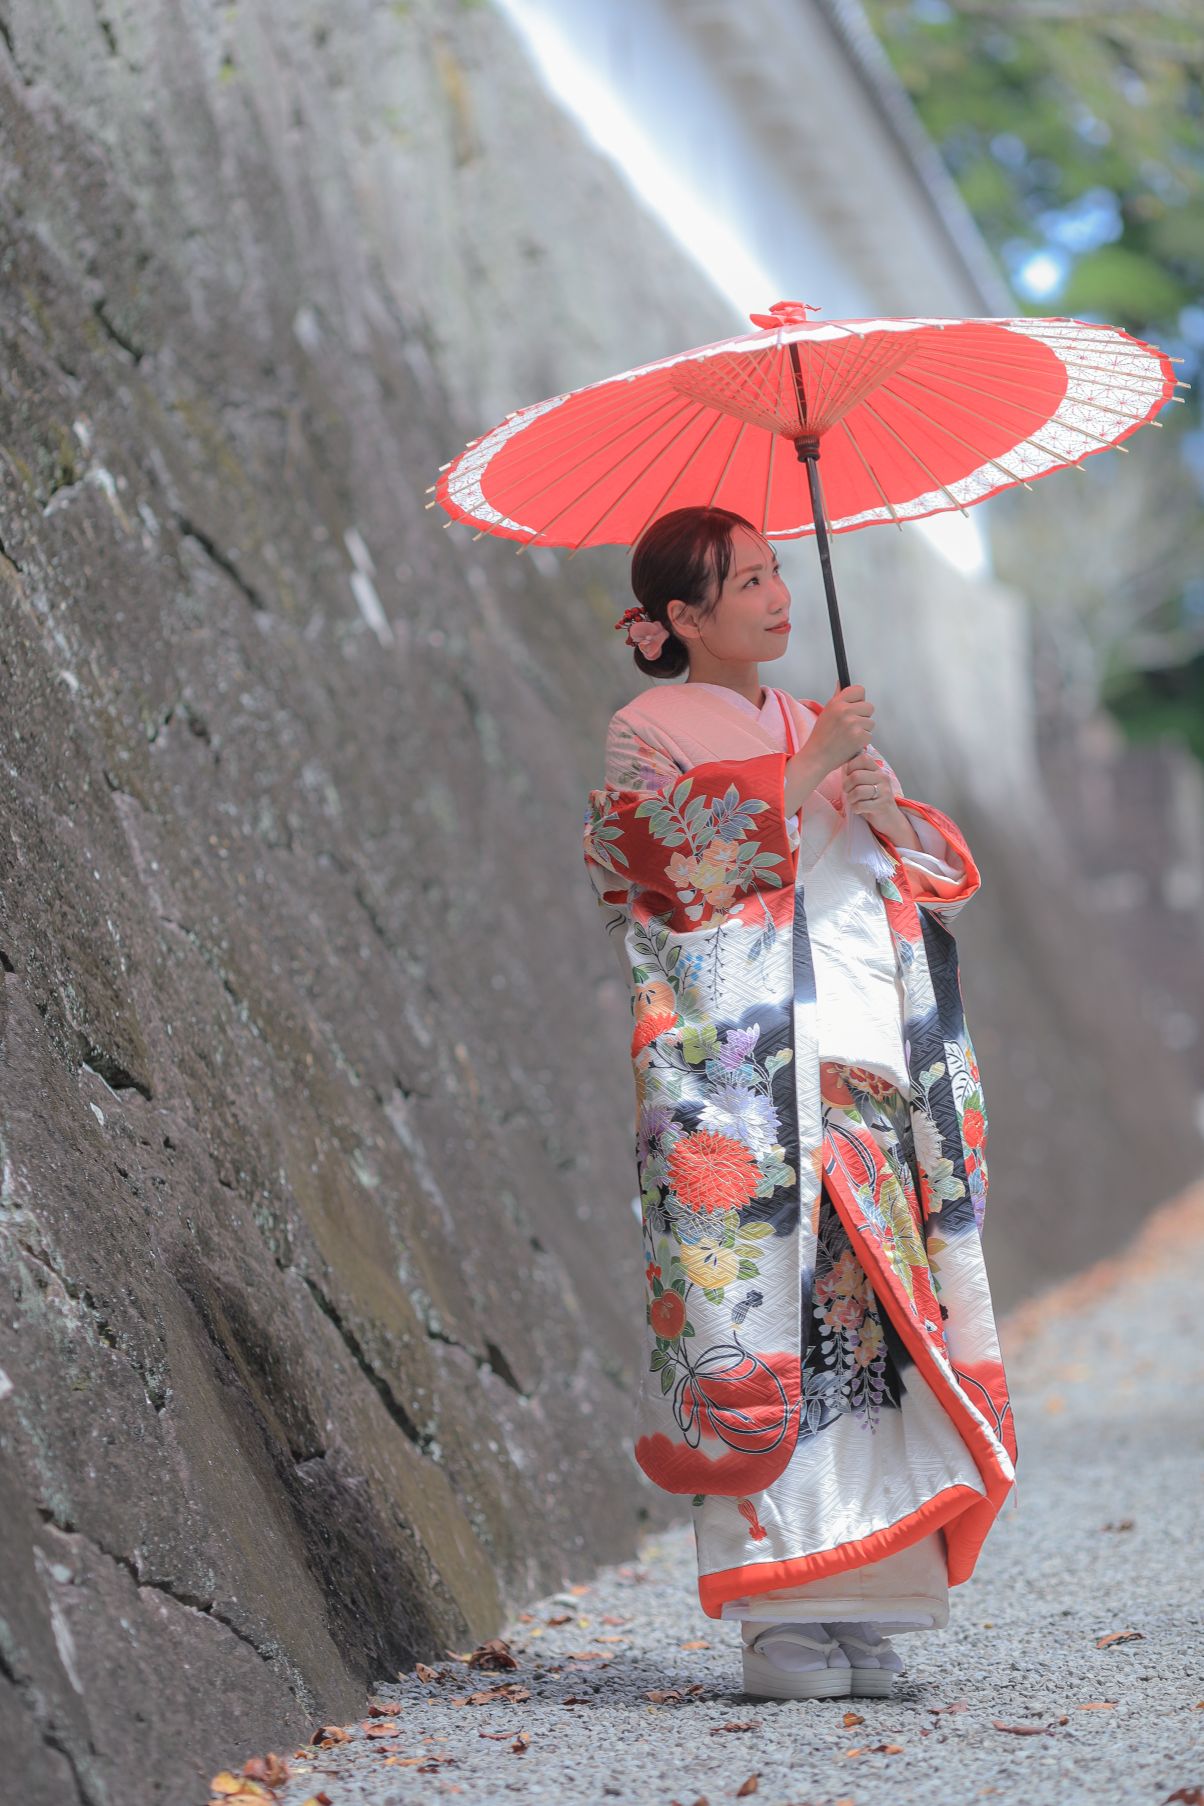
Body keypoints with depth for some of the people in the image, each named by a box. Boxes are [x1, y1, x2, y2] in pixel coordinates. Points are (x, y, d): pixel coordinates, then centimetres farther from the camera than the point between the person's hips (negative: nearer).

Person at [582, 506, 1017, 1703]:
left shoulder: (822, 730, 22)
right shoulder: (648, 733, 6)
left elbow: (954, 877, 17)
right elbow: (696, 877, -11)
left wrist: (882, 806, -2)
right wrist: (805, 774, -10)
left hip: (867, 1071, 5)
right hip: (735, 1070, -5)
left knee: (874, 1320, -2)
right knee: (760, 1325, -11)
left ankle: (860, 1603, 1)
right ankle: (777, 1615, -8)